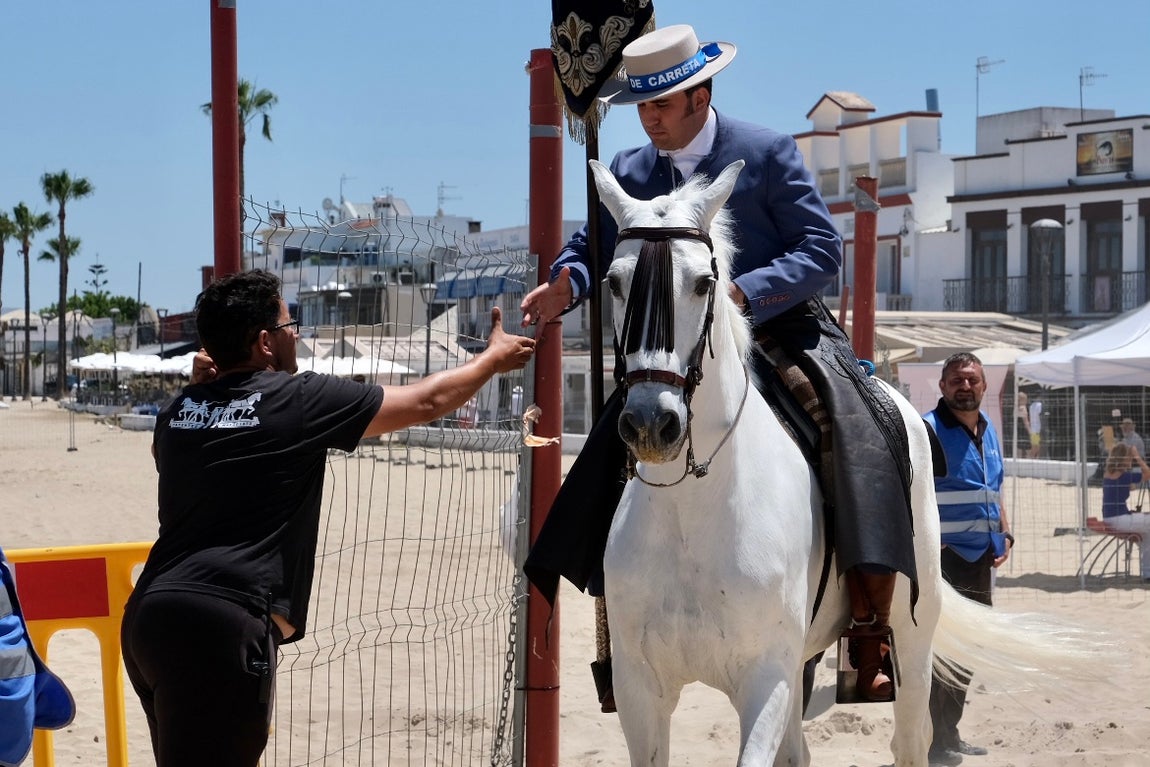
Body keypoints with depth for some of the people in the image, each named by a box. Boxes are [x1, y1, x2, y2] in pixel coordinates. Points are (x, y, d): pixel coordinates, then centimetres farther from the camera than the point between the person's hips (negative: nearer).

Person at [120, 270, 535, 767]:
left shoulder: (178, 411, 15)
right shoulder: (299, 399, -2)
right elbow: (426, 401, 10)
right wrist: (494, 358, 26)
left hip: (150, 614, 8)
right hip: (220, 621, -8)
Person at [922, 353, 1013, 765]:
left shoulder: (988, 429, 13)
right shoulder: (928, 429, -12)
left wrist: (1004, 535, 12)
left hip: (981, 556, 9)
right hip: (945, 556, -9)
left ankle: (949, 734, 27)